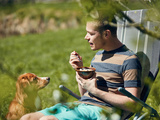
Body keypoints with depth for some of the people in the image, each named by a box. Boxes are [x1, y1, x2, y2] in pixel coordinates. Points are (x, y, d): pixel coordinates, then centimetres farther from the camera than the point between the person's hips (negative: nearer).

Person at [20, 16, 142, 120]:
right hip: (80, 105, 8)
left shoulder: (129, 60, -6)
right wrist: (79, 70, 9)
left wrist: (95, 90, -13)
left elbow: (133, 105, -14)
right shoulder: (98, 55, 20)